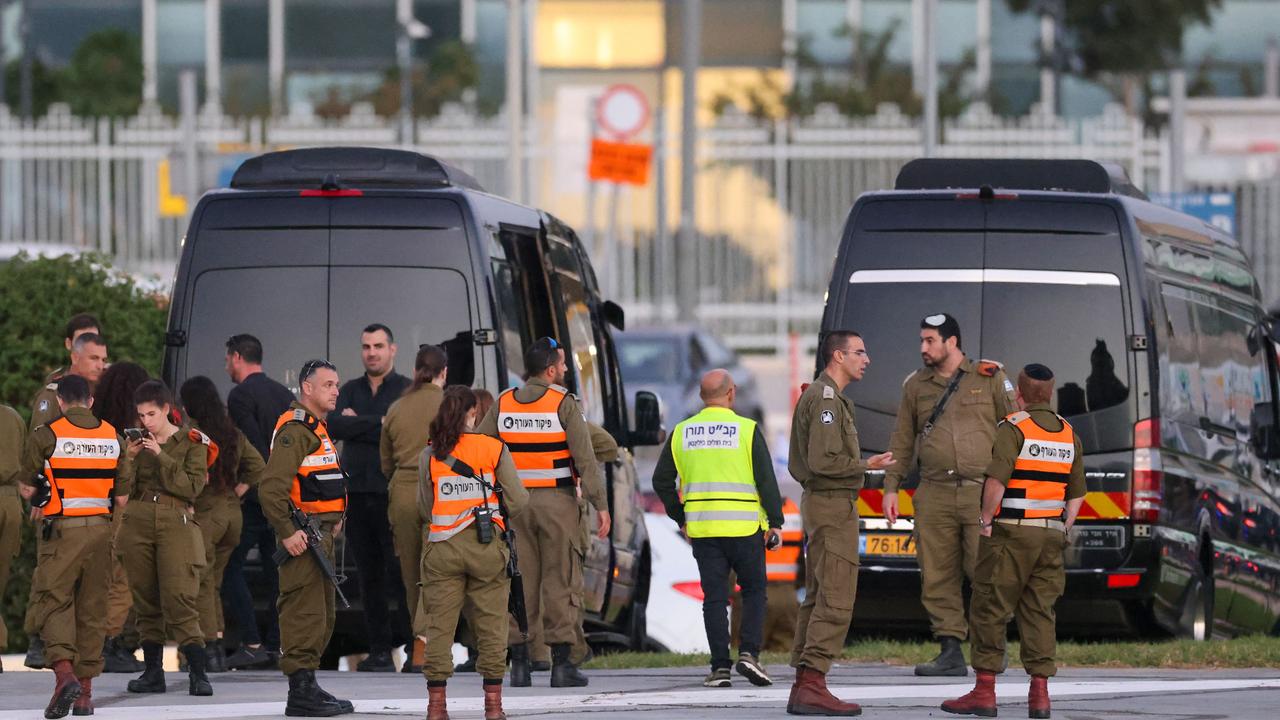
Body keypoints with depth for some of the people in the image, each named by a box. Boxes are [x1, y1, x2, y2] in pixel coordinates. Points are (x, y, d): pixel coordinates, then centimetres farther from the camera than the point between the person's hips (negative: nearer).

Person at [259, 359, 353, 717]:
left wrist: (334, 519, 22)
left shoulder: (318, 428, 19)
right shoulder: (295, 429, -14)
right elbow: (272, 487, -23)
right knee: (305, 612, -11)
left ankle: (307, 686, 21)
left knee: (322, 616, 14)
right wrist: (287, 533, -24)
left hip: (322, 534, 11)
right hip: (304, 535, -11)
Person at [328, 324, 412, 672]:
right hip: (358, 493, 4)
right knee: (369, 575, 4)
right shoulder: (350, 391, 17)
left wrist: (357, 423, -4)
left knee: (401, 572, -10)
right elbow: (333, 425, 0)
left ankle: (415, 647, -7)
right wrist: (378, 425, -7)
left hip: (394, 491, -4)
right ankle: (379, 651, 7)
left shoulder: (407, 390, 4)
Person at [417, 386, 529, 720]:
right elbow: (518, 499, -3)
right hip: (486, 544, -1)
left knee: (439, 626, 5)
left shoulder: (429, 456, 0)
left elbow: (424, 509, 4)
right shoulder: (495, 449, -3)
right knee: (491, 625, 7)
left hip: (442, 548, 1)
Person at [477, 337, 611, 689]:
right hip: (557, 502, -4)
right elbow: (585, 458, -12)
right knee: (560, 581, 0)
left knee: (520, 581, 7)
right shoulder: (564, 404, -8)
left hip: (515, 503, 4)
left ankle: (519, 664, 5)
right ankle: (561, 664, -2)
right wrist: (601, 505, -9)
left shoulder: (503, 403, 6)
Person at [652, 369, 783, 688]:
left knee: (714, 598, 5)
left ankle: (720, 668, -1)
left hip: (702, 530, 2)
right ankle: (748, 653, -5)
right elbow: (766, 479, -8)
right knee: (753, 591, 11)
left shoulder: (681, 433, 6)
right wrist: (775, 522, -3)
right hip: (744, 527, -2)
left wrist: (681, 519, 17)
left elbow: (662, 481, 8)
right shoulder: (747, 430, -4)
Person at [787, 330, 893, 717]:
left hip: (817, 502, 11)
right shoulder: (827, 399, -14)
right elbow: (823, 461, -22)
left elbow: (798, 463, 23)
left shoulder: (814, 395, 19)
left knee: (817, 598, 11)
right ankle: (814, 687, -17)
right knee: (835, 600, -12)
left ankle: (803, 686, 12)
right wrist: (866, 465, -11)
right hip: (834, 505, -11)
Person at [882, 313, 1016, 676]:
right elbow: (902, 440, 19)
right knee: (938, 578, 0)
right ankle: (950, 651, 5)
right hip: (934, 494, 4)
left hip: (982, 492, -4)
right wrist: (891, 487, 12)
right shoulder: (916, 385, 16)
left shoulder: (990, 378, 7)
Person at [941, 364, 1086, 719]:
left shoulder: (1014, 428, -9)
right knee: (1039, 612, 6)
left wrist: (986, 520, -10)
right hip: (1051, 534, 6)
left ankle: (985, 691, -1)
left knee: (991, 609, 0)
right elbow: (1077, 493, 15)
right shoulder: (1068, 434, 12)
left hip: (1011, 532, -6)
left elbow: (996, 479, -21)